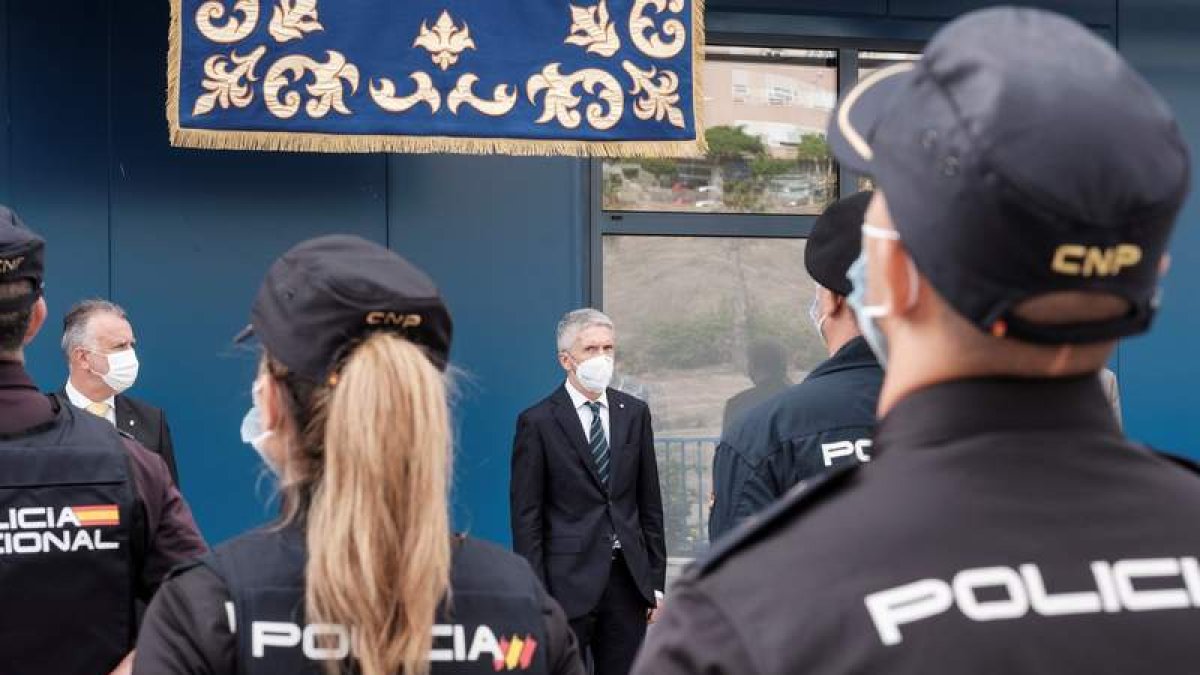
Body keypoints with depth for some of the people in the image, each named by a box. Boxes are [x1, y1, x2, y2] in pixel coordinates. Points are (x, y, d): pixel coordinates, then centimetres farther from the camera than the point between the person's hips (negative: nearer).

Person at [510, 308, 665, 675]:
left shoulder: (634, 413, 9)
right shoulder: (538, 422, -4)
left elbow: (650, 503, 12)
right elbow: (526, 517, -5)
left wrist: (656, 581, 8)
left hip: (628, 579, 4)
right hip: (568, 582, -4)